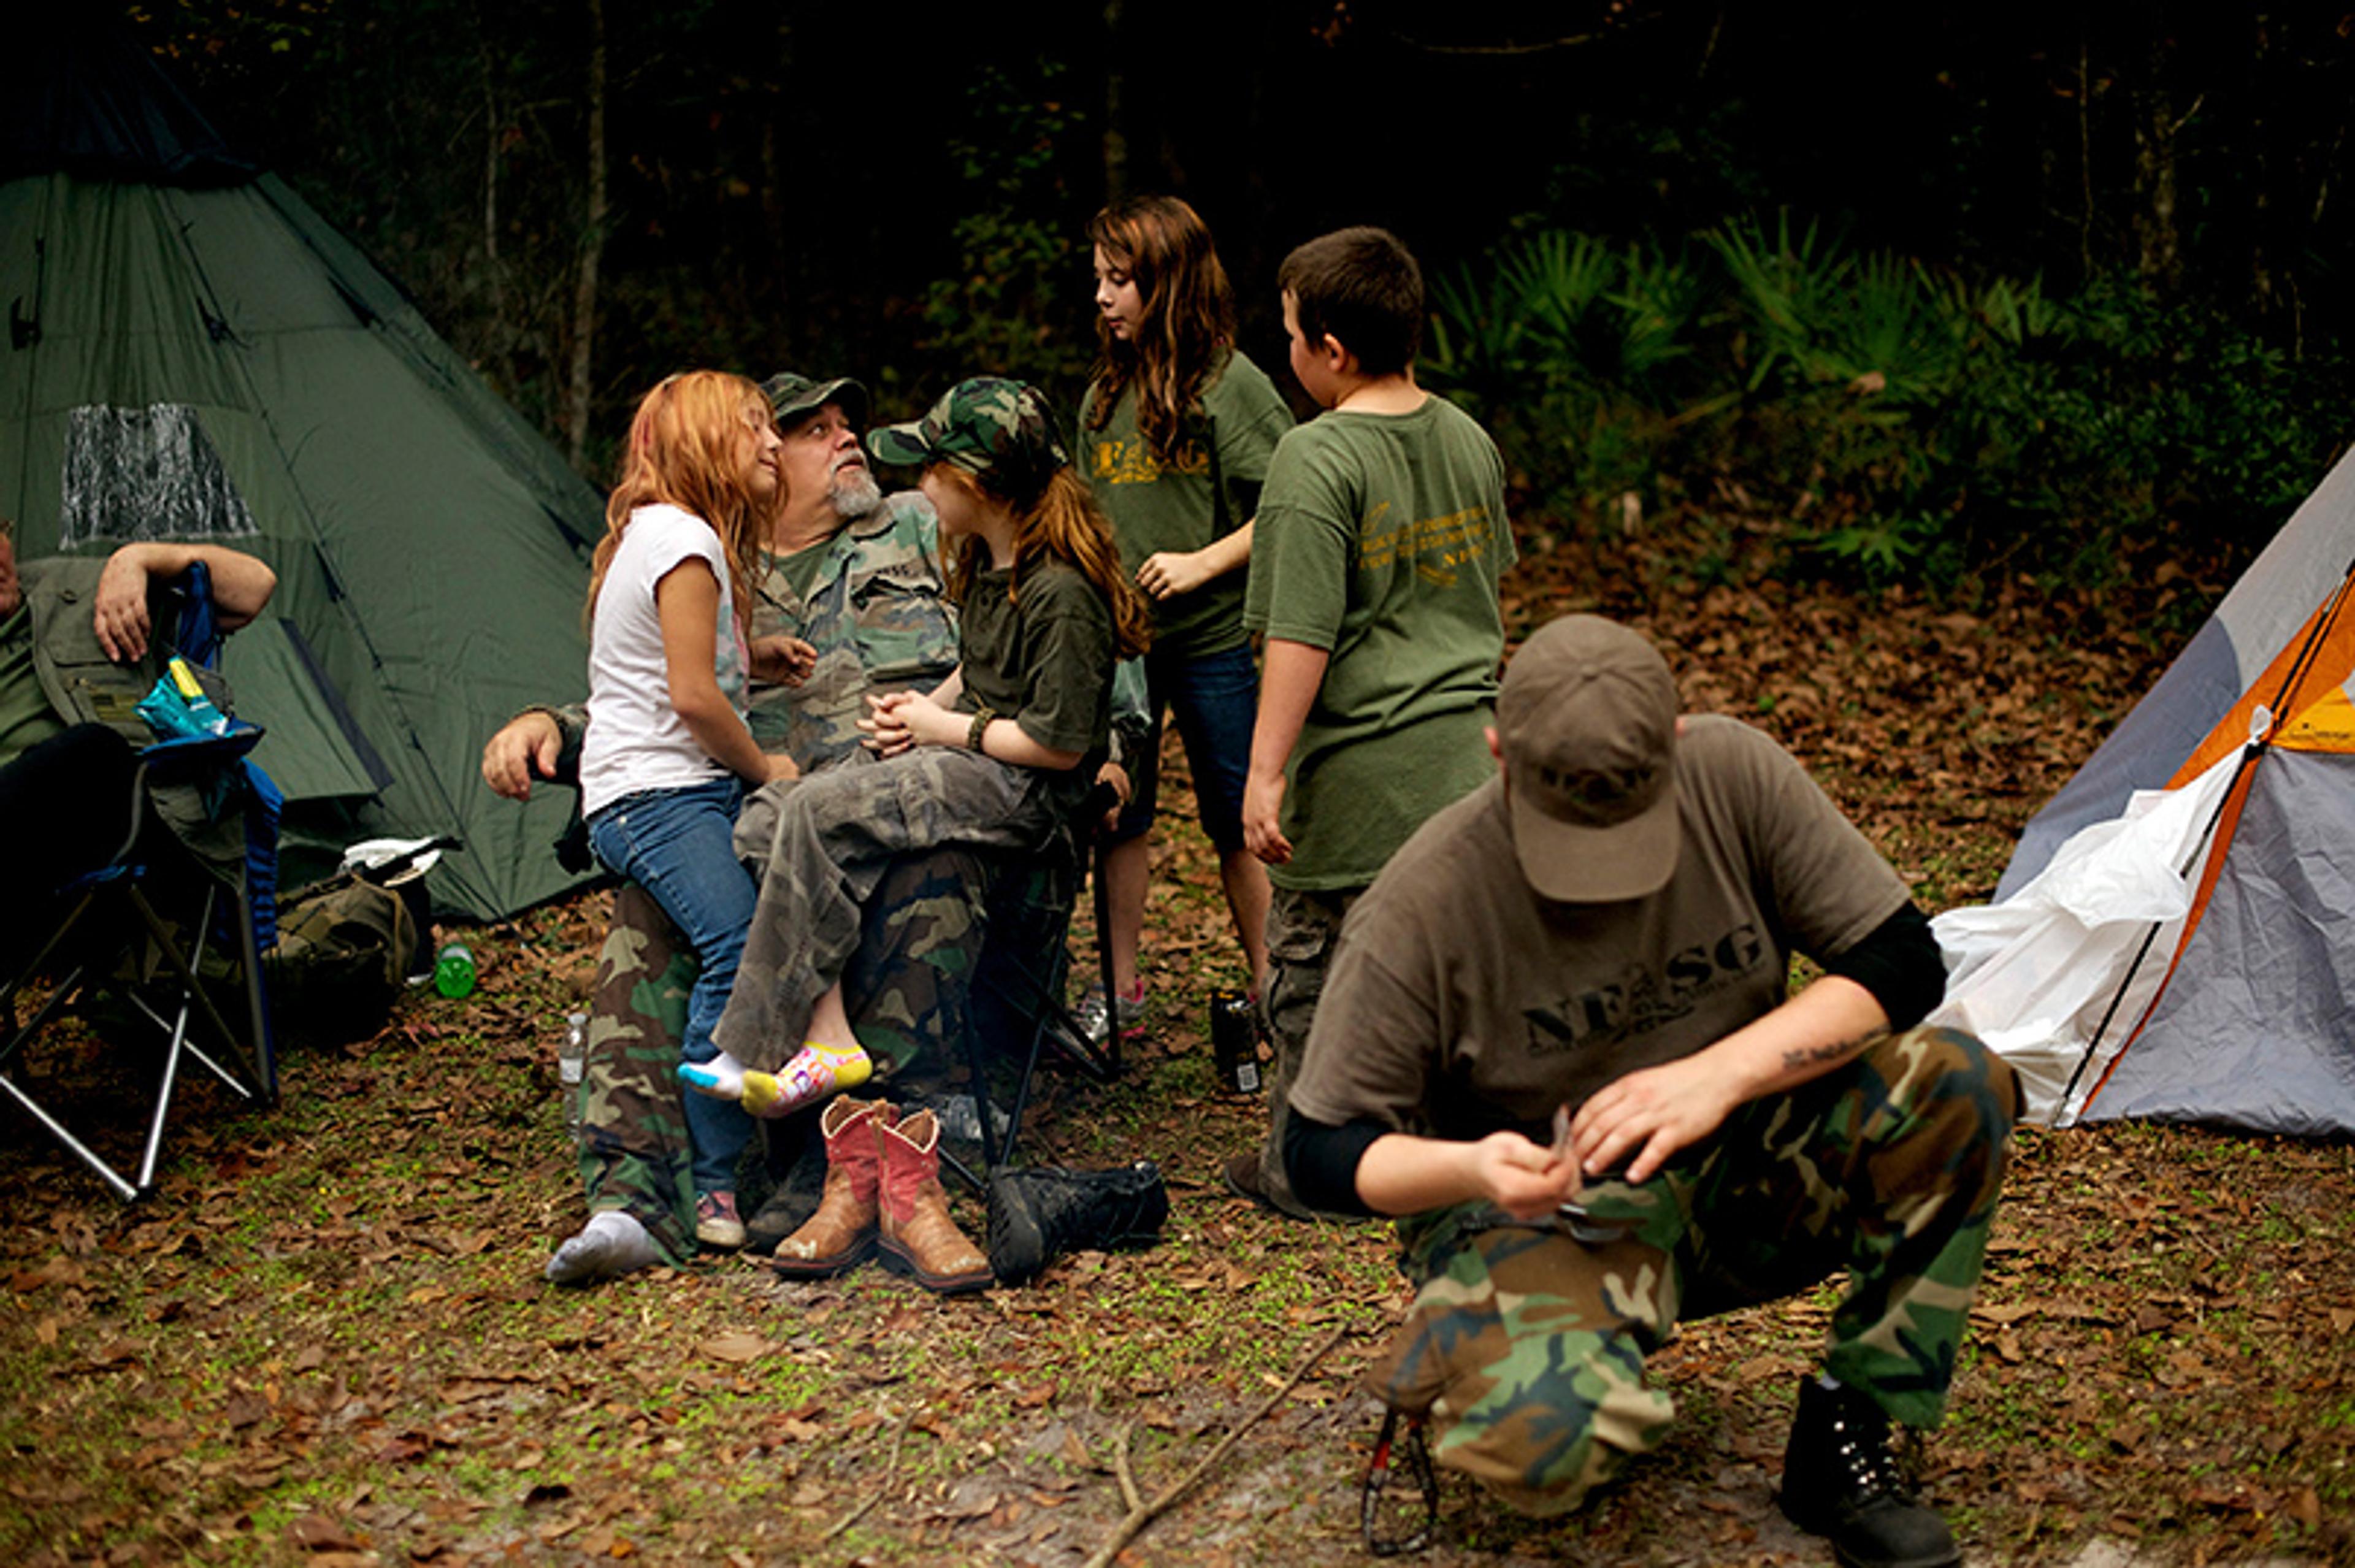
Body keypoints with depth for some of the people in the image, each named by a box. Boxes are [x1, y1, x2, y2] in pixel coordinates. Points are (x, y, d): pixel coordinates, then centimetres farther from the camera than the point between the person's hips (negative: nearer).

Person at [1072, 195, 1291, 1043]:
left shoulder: (1232, 384, -9)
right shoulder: (1106, 391, 10)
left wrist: (1204, 563, -17)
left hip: (1212, 635, -5)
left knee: (1237, 821, 5)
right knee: (1115, 813, 10)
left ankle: (1270, 988, 17)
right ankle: (1119, 989, 22)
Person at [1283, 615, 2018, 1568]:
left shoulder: (1733, 776, -13)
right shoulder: (1422, 907, -21)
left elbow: (1901, 961, -10)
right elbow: (1320, 1154, -12)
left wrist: (1720, 1072, -25)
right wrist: (1468, 1167, -34)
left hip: (1735, 1170, 4)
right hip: (1540, 1205, -4)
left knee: (1956, 1088, -22)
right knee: (1541, 1447, -35)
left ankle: (1847, 1435, -7)